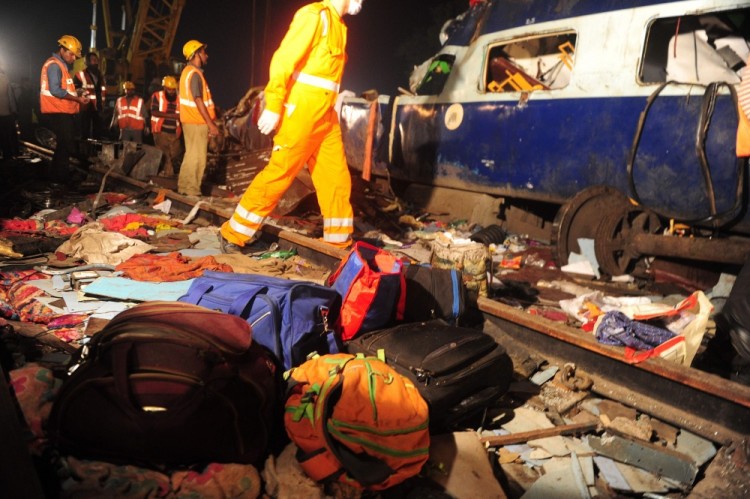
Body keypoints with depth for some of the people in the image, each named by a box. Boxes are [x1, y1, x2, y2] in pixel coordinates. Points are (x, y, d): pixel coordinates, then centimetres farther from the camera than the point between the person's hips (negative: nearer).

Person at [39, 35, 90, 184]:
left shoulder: (61, 65, 20)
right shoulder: (54, 65, -12)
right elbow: (55, 90, -22)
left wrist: (77, 96, 7)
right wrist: (77, 98, -18)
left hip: (63, 112, 10)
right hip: (57, 113, -10)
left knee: (64, 144, 16)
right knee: (66, 145, -7)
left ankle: (54, 174, 24)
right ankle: (63, 176, 0)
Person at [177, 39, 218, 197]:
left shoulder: (187, 71, 17)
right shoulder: (195, 73, -14)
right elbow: (198, 100, -21)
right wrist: (210, 123, -22)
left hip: (191, 120, 10)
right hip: (197, 122, -10)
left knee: (191, 155, 15)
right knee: (197, 157, -6)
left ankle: (184, 187, 20)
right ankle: (192, 191, -3)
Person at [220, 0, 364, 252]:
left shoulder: (338, 26, 18)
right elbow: (284, 59, -15)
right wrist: (273, 106, -21)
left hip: (326, 116, 9)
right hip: (301, 112, -8)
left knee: (337, 179, 6)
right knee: (279, 174, -7)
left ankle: (340, 245, 16)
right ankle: (233, 236, 5)